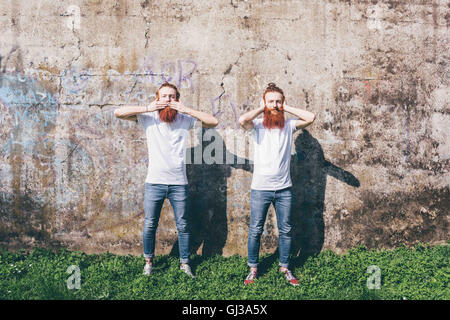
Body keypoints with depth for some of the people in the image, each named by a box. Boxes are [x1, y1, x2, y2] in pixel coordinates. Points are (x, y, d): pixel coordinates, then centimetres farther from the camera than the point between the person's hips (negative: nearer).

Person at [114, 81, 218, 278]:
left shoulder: (185, 119, 3)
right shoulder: (148, 118, 1)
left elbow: (213, 122, -6)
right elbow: (118, 113, -6)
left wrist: (187, 110, -10)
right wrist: (147, 108, -11)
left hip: (179, 183, 1)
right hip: (154, 182, 0)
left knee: (183, 226, 8)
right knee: (150, 225, 8)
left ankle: (184, 263, 23)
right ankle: (148, 261, 27)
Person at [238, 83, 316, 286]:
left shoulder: (289, 125, 4)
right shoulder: (257, 124, -2)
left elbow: (311, 117, -10)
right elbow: (242, 120, -24)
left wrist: (286, 108, -4)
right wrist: (261, 109, -8)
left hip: (284, 188, 2)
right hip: (260, 188, -2)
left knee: (285, 230, 10)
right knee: (255, 230, 5)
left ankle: (284, 268, 26)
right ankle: (253, 269, 20)